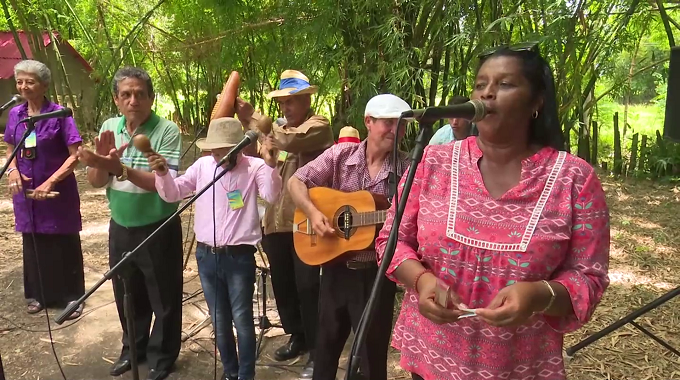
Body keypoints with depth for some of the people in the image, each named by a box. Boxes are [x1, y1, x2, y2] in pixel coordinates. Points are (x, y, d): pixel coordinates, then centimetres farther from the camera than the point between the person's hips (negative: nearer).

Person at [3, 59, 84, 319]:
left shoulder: (59, 114, -11)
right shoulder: (15, 115, 3)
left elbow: (75, 155, -15)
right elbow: (10, 149, 15)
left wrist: (51, 182, -23)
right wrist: (12, 169, -6)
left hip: (58, 192, -5)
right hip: (26, 191, 5)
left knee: (64, 246, 5)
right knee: (33, 245, 15)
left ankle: (71, 297, 17)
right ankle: (40, 294, 30)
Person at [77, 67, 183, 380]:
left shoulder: (167, 130, -17)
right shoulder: (109, 128, 1)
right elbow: (95, 181, 0)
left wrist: (119, 168, -35)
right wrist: (102, 161, -21)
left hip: (158, 230, -5)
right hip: (120, 228, 6)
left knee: (163, 299, 9)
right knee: (127, 296, 22)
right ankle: (133, 347, 45)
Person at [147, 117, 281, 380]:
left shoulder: (254, 167, -7)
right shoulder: (202, 165, 4)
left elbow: (272, 195, -23)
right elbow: (173, 193, 6)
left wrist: (271, 165, -39)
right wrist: (162, 173, -13)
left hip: (239, 257, -4)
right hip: (206, 255, 4)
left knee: (241, 319, 4)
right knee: (219, 319, 17)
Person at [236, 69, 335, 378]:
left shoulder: (318, 126, -4)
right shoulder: (280, 127, 18)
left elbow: (291, 141, -24)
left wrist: (252, 118, -19)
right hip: (277, 220, 7)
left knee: (306, 286, -2)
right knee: (282, 283, 15)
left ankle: (316, 349, 13)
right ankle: (297, 337, 34)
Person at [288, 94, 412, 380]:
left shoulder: (406, 169, -9)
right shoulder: (341, 155, -5)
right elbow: (296, 182, -3)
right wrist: (312, 212, -18)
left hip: (376, 272, -2)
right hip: (336, 266, 2)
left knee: (373, 350, 12)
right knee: (326, 342, 21)